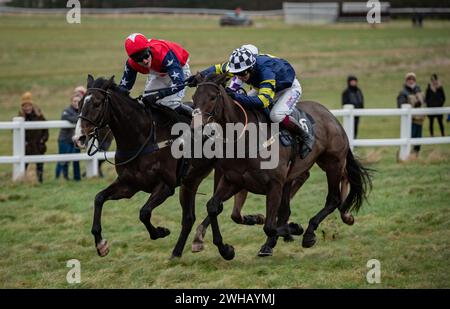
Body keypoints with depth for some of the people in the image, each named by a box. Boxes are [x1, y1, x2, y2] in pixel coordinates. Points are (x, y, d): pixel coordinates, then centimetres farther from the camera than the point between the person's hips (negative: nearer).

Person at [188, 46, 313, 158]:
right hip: (264, 87, 8)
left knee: (276, 115, -31)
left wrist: (236, 96, -60)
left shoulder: (265, 71, -45)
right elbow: (218, 69, -8)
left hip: (290, 88, -8)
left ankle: (305, 137, -8)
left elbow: (264, 100, -53)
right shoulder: (239, 65, -23)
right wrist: (198, 77, -26)